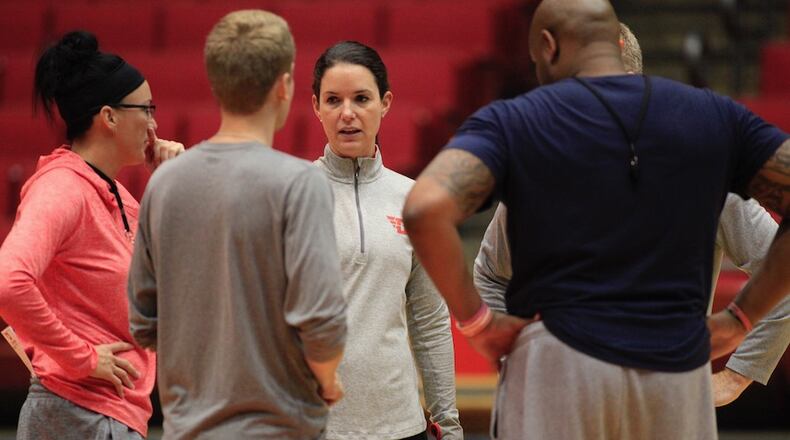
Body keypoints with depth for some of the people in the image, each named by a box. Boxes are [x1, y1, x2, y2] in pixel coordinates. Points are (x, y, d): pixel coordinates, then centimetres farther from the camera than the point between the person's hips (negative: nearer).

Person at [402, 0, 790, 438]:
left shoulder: (512, 121, 0)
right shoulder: (715, 117, 9)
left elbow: (425, 209, -16)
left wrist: (476, 321, -6)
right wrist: (740, 317, 7)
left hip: (558, 365, -2)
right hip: (680, 373, 3)